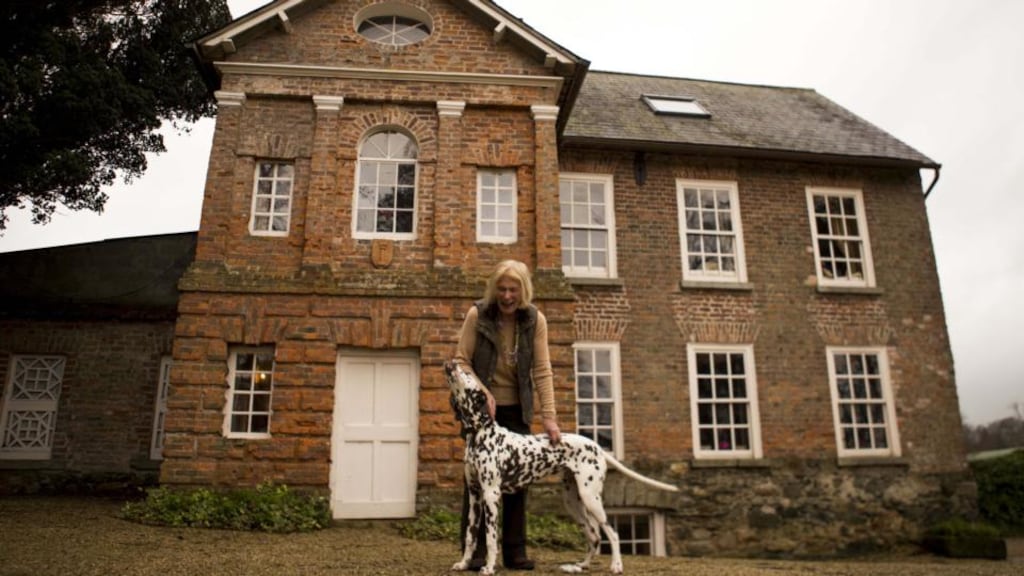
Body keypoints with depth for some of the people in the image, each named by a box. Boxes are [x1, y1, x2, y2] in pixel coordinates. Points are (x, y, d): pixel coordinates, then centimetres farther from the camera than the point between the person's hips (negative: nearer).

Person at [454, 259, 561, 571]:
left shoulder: (535, 319, -9)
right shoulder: (476, 314, -13)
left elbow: (542, 370, -10)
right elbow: (461, 360, -8)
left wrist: (549, 416, -16)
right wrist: (482, 395, -19)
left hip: (517, 408, 2)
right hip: (481, 405, -2)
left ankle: (515, 551, 15)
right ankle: (474, 550, 8)